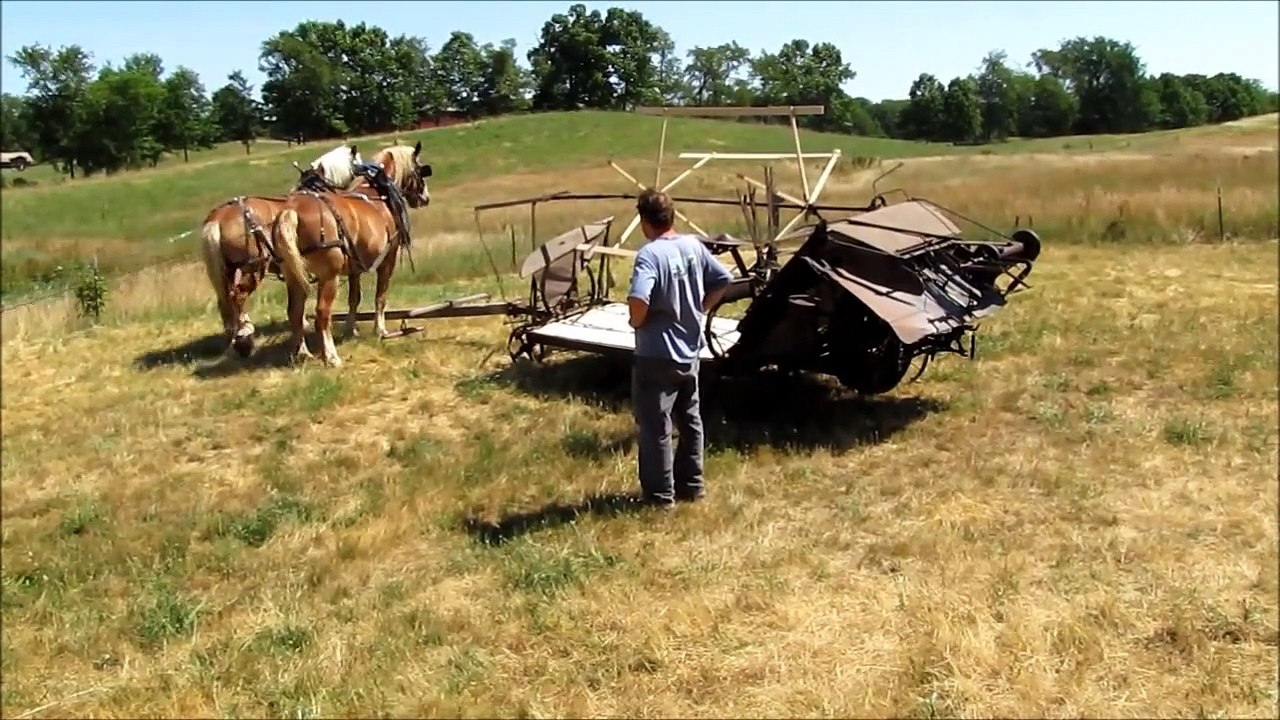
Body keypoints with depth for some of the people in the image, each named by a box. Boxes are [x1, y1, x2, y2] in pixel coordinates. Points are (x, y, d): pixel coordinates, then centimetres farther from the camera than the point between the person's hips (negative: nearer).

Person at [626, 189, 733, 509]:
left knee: (654, 426, 5)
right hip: (689, 351, 7)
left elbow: (638, 299, -35)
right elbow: (723, 280, 10)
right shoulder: (694, 246, 1)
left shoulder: (649, 254, -20)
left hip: (657, 356, -7)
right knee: (690, 419, 18)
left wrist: (636, 322, -15)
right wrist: (699, 310, 12)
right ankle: (691, 483, 29)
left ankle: (659, 493, 13)